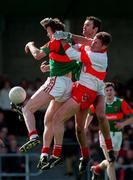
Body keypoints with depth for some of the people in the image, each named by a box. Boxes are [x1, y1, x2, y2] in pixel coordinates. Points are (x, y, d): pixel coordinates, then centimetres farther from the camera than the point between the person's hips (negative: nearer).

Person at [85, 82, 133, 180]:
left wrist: (123, 124, -29)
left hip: (117, 134, 2)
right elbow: (90, 113, 18)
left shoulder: (121, 103, -8)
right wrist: (85, 127, 12)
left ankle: (97, 168, 46)